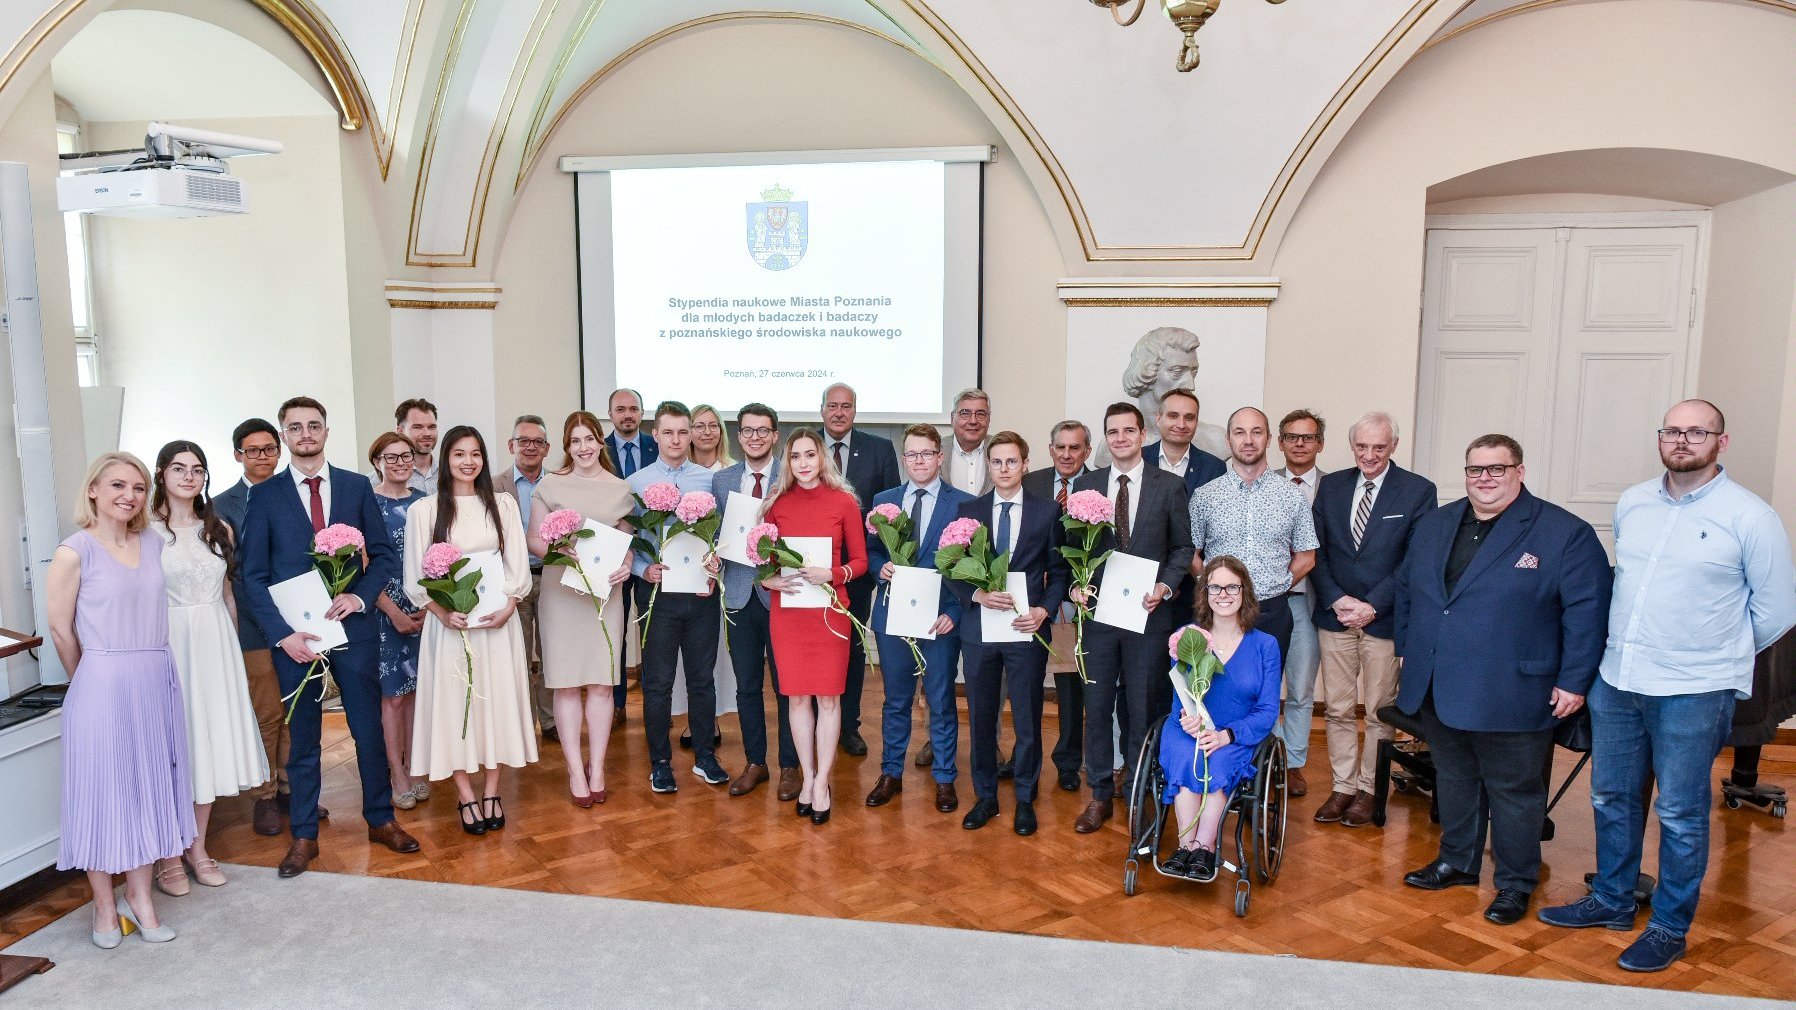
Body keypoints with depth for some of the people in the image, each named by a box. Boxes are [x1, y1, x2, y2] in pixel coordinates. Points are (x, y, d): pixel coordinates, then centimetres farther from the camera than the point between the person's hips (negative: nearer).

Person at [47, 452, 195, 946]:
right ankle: (104, 905, 21)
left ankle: (139, 897, 24)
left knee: (147, 788, 12)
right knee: (103, 792, 6)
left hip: (157, 683, 5)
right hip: (103, 687, -5)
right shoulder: (73, 553, -9)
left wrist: (146, 671, 9)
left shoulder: (153, 545, 6)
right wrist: (92, 681, 7)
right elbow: (61, 629, -3)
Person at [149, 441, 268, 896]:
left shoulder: (219, 530, 9)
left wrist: (233, 651, 14)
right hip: (167, 645, -4)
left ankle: (198, 847, 22)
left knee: (210, 742, 9)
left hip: (215, 644, 4)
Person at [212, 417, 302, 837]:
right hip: (255, 624, -3)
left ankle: (290, 789, 24)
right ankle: (265, 798, 16)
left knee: (295, 712, 11)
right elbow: (223, 571, -4)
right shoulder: (223, 506, -1)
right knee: (265, 716, 3)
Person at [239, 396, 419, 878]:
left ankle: (381, 820, 25)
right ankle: (304, 835, 22)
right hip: (292, 633, -1)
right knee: (302, 739, 9)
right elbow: (253, 575, -2)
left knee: (369, 728, 9)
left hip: (352, 625, 1)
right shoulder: (264, 495, 1)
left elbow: (384, 553, 5)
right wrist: (283, 634, -12)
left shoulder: (357, 486, 4)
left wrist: (359, 596, -12)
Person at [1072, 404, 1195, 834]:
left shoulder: (1170, 486, 0)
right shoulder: (1085, 485, 5)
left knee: (1142, 706, 8)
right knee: (1097, 705, 7)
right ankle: (1100, 795, 19)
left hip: (1148, 612, -1)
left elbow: (1182, 547, 4)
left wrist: (1165, 586, -11)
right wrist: (1076, 585, -8)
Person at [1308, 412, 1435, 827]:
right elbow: (1317, 551, 5)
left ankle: (1368, 789, 18)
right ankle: (1342, 787, 18)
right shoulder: (1331, 486, 7)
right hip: (1334, 615, 3)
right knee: (1338, 709, 7)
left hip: (1384, 618, -3)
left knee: (1379, 712, 7)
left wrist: (1373, 605, -13)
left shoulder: (1418, 490, -3)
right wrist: (1336, 600, -8)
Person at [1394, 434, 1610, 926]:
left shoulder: (1565, 533, -7)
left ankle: (1515, 883, 22)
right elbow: (1406, 588, 19)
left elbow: (1587, 610, -9)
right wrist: (1406, 649, 15)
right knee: (1454, 780, 18)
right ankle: (1458, 862, 34)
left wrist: (1574, 682, -12)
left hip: (1510, 695, -5)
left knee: (1514, 791, 7)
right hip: (1437, 689, 5)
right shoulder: (1434, 525, 10)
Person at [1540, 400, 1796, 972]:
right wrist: (1633, 644, 15)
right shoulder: (1631, 504, 6)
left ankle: (1670, 928, 22)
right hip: (1616, 681, 5)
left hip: (1693, 692, -5)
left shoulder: (1749, 517, -9)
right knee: (1612, 800, 16)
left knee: (1681, 814, 6)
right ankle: (1611, 902, 32)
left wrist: (1719, 655, 6)